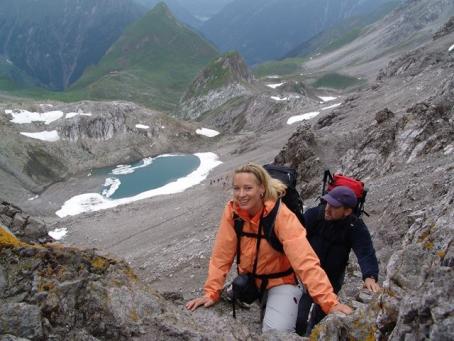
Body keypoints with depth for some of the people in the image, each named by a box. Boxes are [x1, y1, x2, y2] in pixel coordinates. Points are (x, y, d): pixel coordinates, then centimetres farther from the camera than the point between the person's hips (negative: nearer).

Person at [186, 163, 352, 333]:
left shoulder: (281, 215, -26)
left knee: (276, 332, -24)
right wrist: (211, 292, -15)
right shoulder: (232, 211, -14)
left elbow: (304, 260, -33)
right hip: (248, 280, 5)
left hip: (280, 281, -5)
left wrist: (330, 302, -40)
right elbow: (222, 255, -8)